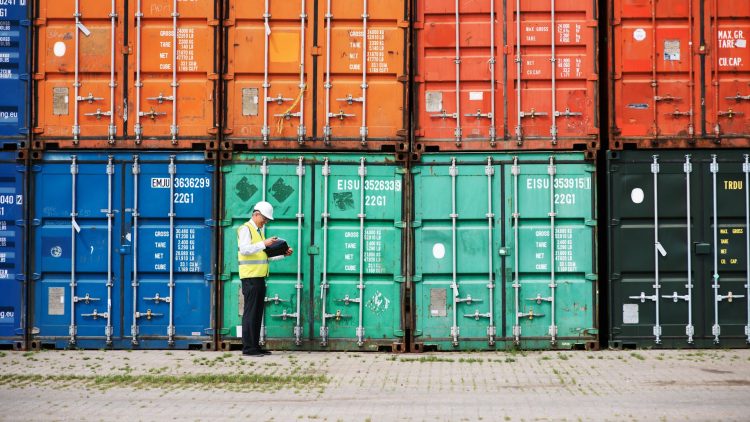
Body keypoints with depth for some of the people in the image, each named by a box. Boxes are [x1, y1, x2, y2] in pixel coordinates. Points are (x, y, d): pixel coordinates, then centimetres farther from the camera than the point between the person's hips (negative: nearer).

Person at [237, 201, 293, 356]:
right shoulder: (246, 229, -5)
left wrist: (283, 254, 13)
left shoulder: (259, 231, 22)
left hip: (260, 278, 9)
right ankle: (248, 348, -5)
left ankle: (255, 346, 14)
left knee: (258, 313, 9)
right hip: (250, 278, -9)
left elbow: (266, 256, 25)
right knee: (250, 312, -7)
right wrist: (264, 243, -25)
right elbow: (244, 249, -21)